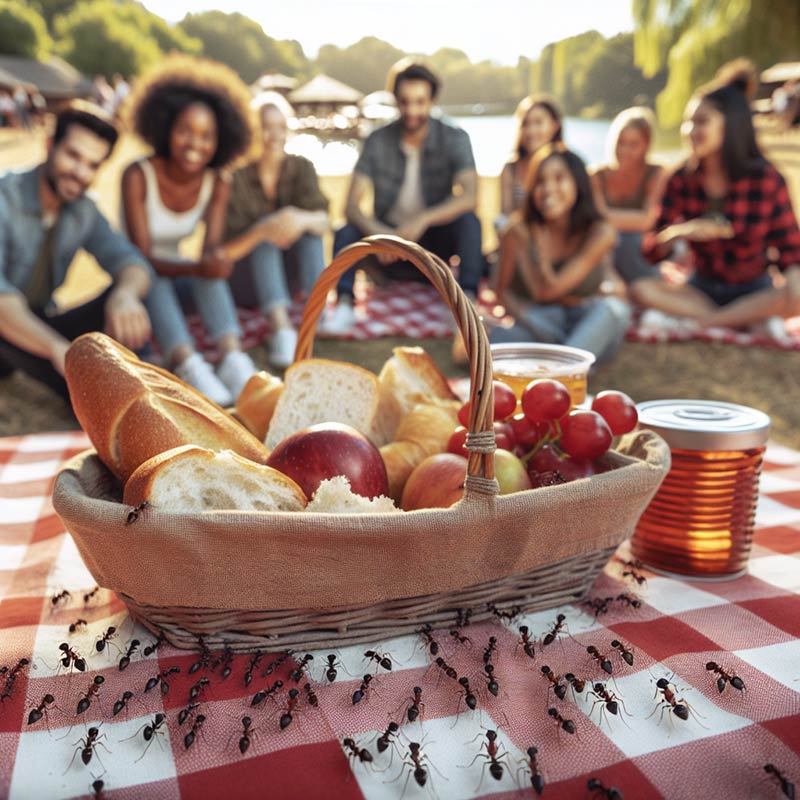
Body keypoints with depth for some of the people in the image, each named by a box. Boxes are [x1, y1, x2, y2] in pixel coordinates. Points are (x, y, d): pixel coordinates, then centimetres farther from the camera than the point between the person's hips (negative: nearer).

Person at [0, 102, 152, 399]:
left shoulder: (83, 212, -1)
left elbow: (132, 263, -14)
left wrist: (126, 293, -40)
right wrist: (58, 349, -54)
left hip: (40, 330, 6)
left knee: (127, 289, -15)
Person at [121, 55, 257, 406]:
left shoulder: (216, 185, -8)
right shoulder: (138, 176, -20)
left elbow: (211, 251, -15)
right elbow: (142, 256, -25)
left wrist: (211, 263, -40)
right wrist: (195, 268, -42)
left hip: (175, 274, 3)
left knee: (211, 272, -29)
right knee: (150, 277, -36)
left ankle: (233, 358, -45)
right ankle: (188, 364, -53)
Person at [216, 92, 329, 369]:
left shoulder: (301, 168, -4)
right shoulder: (235, 177, -15)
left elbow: (324, 221, -20)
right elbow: (223, 252, -22)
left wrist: (304, 219, -45)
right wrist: (263, 231, -42)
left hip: (285, 271, 3)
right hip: (242, 279, -3)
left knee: (310, 224, -21)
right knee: (265, 225, -30)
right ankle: (282, 329, -49)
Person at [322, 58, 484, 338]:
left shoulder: (454, 139, -10)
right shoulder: (378, 141, -8)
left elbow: (470, 197, -25)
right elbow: (352, 204, -15)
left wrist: (422, 220, -40)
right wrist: (378, 233, -36)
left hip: (434, 242, -1)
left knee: (469, 220, -29)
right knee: (346, 231, -25)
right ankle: (344, 304, -27)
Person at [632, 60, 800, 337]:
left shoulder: (767, 179, -9)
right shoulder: (681, 181, -4)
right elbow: (653, 252, -7)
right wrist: (680, 231, -29)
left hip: (755, 290, -1)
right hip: (702, 289, 2)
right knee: (641, 289, -26)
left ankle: (691, 321, -24)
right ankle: (754, 321, -22)